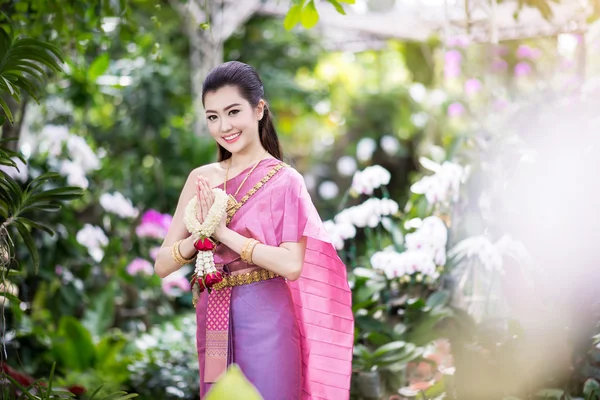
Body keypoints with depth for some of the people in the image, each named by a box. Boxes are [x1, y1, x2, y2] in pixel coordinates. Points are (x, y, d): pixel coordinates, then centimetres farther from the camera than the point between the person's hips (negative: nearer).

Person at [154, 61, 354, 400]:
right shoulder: (202, 179, 7)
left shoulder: (285, 181, -4)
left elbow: (292, 264, -15)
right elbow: (162, 265, 4)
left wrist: (224, 232, -15)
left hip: (265, 321, -4)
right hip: (213, 323, 4)